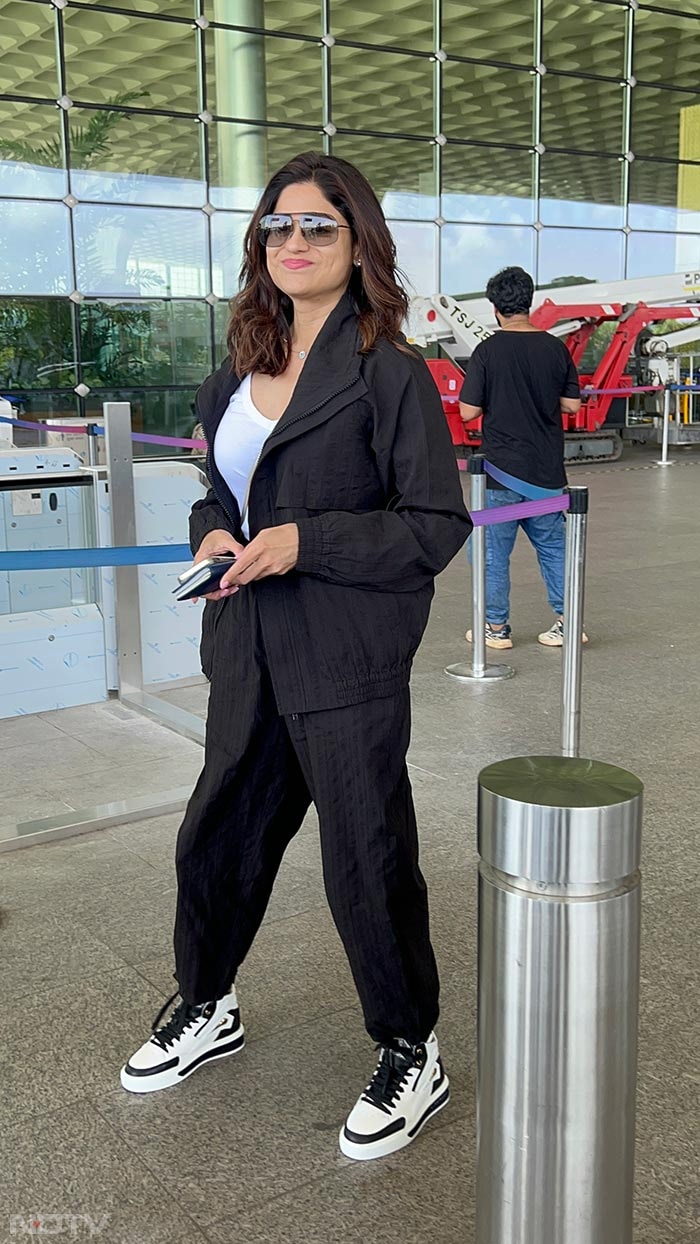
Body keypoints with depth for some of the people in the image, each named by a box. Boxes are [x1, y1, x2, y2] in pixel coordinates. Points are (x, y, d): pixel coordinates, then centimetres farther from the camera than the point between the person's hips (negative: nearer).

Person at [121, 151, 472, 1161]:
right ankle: (208, 1010, 44)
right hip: (251, 660, 7)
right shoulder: (238, 377, 10)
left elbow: (438, 527, -12)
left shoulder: (391, 374, -10)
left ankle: (412, 1057, 28)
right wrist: (211, 535, -2)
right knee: (215, 841, 19)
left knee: (368, 867, 4)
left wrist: (305, 541, -21)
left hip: (349, 668, -7)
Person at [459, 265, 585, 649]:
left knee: (495, 550, 8)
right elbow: (572, 404, 5)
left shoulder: (488, 351, -11)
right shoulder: (555, 348, 0)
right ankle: (566, 621, 18)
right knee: (552, 545, 16)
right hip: (546, 470, 4)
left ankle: (497, 627, 14)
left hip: (502, 468, -4)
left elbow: (468, 411, -11)